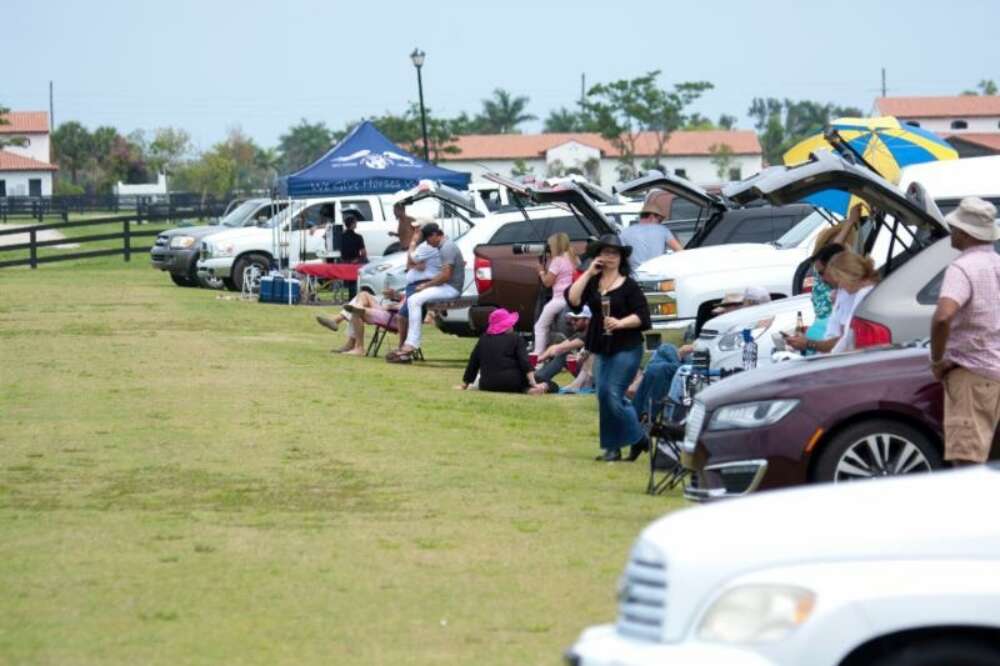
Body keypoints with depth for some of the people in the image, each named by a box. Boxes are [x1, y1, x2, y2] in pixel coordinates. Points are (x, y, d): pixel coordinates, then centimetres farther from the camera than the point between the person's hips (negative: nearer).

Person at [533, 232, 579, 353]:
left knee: (540, 326, 1)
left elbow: (547, 281, -6)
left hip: (559, 299, -7)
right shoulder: (575, 260, 13)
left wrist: (542, 272, 12)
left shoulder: (558, 260, -9)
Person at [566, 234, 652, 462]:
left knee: (612, 395, -14)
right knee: (604, 396, 6)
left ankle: (638, 439, 2)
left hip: (626, 348, -6)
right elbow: (573, 300, -6)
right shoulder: (592, 283, 10)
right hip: (601, 348, 6)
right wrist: (588, 273, -8)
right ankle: (613, 448, 14)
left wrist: (621, 323, -22)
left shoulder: (629, 286, -5)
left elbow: (642, 316, -7)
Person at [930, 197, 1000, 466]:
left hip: (970, 373, -8)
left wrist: (937, 360, -17)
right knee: (977, 457, 16)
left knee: (966, 458, -11)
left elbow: (943, 317, -32)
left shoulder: (962, 268, -15)